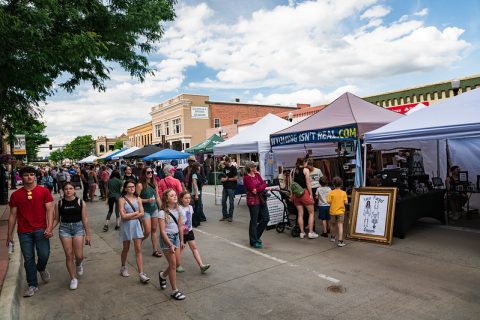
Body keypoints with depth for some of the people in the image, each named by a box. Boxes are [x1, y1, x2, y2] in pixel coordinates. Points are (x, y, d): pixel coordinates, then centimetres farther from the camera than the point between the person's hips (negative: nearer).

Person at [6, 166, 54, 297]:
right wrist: (9, 234, 8)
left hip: (41, 229, -2)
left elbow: (49, 210, -5)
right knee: (28, 259, 7)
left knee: (44, 254, -6)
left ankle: (41, 268, 30)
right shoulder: (15, 195, 4)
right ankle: (33, 285, 22)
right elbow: (13, 215, 8)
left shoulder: (44, 191, -2)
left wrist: (50, 228, -15)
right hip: (24, 232, 2)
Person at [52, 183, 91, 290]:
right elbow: (56, 219, 8)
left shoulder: (80, 202, -2)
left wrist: (87, 234, 0)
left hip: (78, 228, -1)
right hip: (64, 229, 1)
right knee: (69, 255, 3)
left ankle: (79, 264, 35)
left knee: (79, 255, -3)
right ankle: (73, 279, 19)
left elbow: (85, 219, 0)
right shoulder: (59, 203, 1)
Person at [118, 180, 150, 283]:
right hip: (126, 226, -2)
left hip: (136, 225, 2)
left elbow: (142, 213, -3)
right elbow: (123, 216, -16)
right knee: (126, 248, 14)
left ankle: (141, 274, 0)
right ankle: (123, 267, 40)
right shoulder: (122, 199, -8)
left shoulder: (138, 199, 2)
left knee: (138, 250, -1)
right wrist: (136, 213, -8)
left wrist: (130, 216, -13)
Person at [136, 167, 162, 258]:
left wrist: (161, 207, 11)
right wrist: (147, 200, -21)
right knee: (147, 231, -6)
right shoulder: (140, 185, -11)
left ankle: (155, 250, 17)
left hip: (154, 209, 5)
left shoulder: (154, 184, 6)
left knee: (154, 230, 10)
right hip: (145, 210, -5)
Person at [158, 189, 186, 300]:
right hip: (167, 238, -6)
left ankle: (162, 275, 41)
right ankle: (175, 291, 11)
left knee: (176, 262, 11)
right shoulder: (163, 213, -17)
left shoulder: (178, 210, 2)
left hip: (176, 236, 6)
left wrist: (181, 240, 11)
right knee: (173, 264, -1)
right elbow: (162, 231, -17)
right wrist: (170, 245, -19)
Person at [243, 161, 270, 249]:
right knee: (254, 221, 1)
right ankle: (254, 242, 13)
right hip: (253, 201, -8)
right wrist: (264, 188, -12)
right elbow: (253, 189, -18)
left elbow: (264, 184, 0)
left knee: (266, 218, 10)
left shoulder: (257, 174, 11)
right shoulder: (246, 178, -11)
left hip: (261, 199, 8)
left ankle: (256, 235, 29)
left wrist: (258, 189, -16)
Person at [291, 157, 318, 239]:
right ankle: (311, 232, 7)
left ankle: (302, 232, 15)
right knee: (311, 213, 8)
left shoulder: (293, 171, 9)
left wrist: (291, 194, 12)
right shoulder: (306, 170, -4)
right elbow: (308, 183, -9)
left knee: (300, 214, 11)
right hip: (304, 192, -5)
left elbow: (291, 183, 7)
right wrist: (311, 194, -5)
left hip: (296, 194, 5)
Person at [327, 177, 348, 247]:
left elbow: (328, 201, -13)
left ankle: (332, 237, 38)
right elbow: (346, 202, -7)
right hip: (341, 211, -1)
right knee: (340, 225, -4)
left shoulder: (331, 192, -9)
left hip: (333, 211, 1)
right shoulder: (343, 193, -6)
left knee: (332, 224, 20)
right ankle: (340, 241, -13)